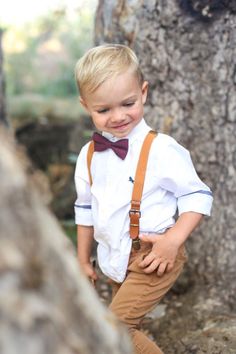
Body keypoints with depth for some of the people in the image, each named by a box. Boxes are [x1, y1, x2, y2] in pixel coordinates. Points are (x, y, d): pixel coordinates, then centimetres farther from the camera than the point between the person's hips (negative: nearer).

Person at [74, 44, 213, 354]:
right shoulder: (89, 155, 2)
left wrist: (173, 240, -23)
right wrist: (83, 261, 18)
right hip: (116, 260, 6)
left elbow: (197, 196, -11)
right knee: (126, 328, 18)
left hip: (152, 256, -6)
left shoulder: (162, 150, -17)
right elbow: (86, 209, 13)